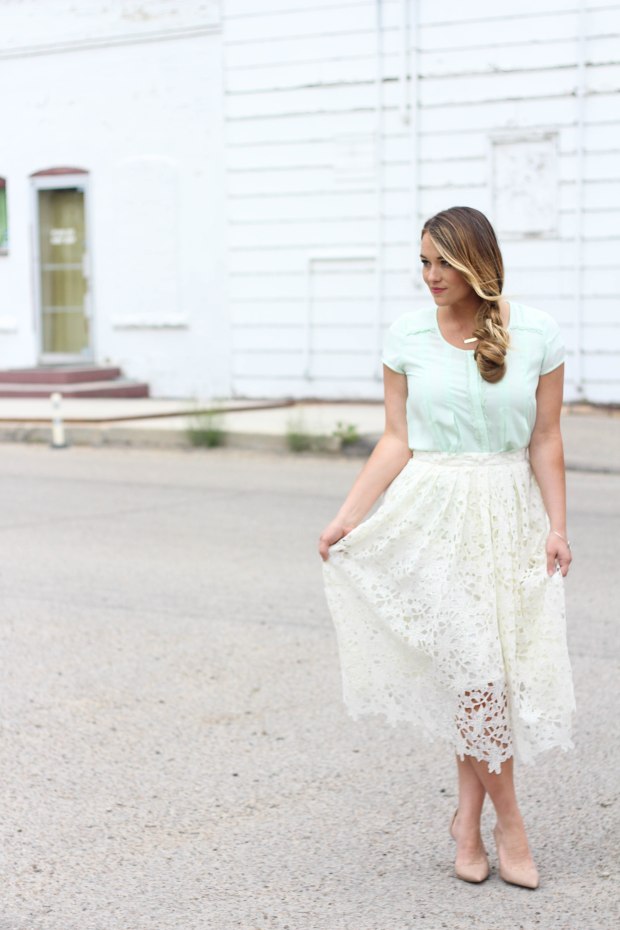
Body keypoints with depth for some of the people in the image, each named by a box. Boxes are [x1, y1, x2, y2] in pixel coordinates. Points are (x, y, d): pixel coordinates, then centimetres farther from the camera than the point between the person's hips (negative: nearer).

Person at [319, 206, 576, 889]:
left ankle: (468, 818, 17)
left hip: (510, 513, 1)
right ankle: (508, 822, 8)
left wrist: (556, 527, -4)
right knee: (476, 662, -6)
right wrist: (345, 519, -4)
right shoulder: (407, 336, -1)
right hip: (433, 511, -1)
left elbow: (545, 441, 1)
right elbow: (396, 440, 1)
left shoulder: (536, 334, -2)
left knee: (482, 667, 0)